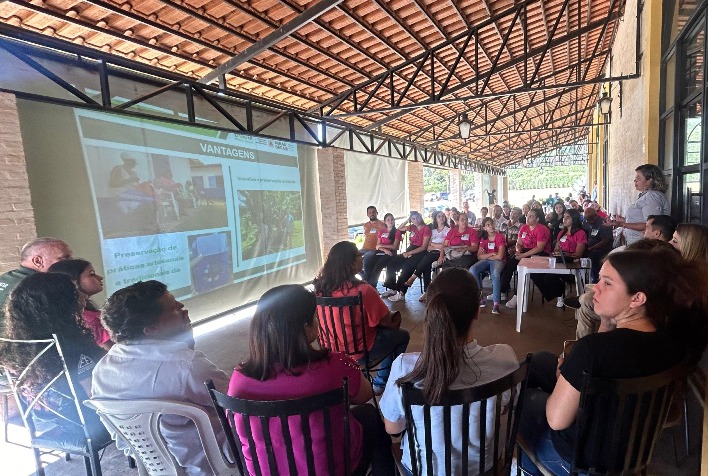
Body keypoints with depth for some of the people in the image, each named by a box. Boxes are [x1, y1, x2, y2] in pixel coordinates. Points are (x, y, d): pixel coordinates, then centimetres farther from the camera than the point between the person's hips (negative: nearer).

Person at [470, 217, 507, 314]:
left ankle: (496, 303, -38)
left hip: (498, 261, -4)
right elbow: (479, 256, 2)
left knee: (495, 273, -38)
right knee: (472, 270, -27)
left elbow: (500, 256, -12)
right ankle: (480, 298, -20)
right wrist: (492, 254, -10)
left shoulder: (500, 237, -3)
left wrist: (486, 256, 0)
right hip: (485, 261, 4)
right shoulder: (483, 238, 11)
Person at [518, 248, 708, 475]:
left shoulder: (594, 347, -37)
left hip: (581, 456, -6)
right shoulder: (673, 338, -15)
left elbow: (556, 420, -25)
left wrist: (562, 375, -10)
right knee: (541, 360, 20)